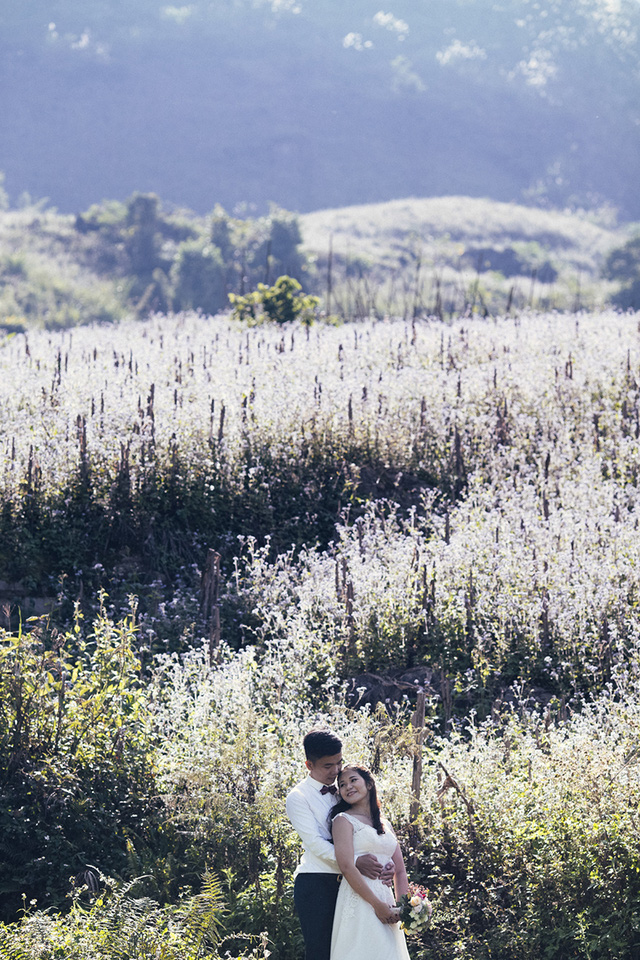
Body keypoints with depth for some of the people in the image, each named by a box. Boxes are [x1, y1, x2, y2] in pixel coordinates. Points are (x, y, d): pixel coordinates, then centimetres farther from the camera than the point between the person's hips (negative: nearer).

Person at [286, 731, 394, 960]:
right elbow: (314, 842, -12)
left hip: (344, 882, 6)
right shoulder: (298, 797, -2)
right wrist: (355, 861, -22)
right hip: (315, 883, -6)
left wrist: (387, 862, -5)